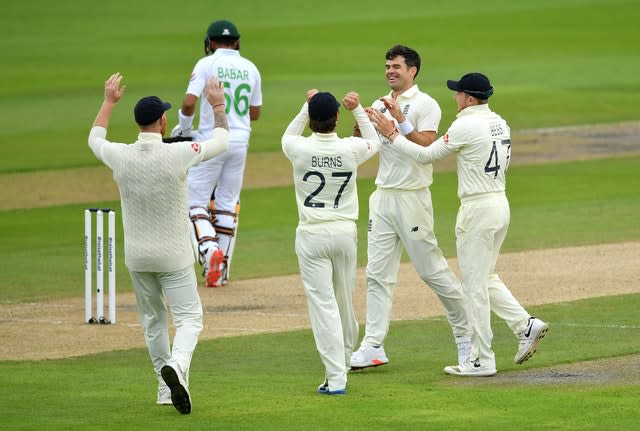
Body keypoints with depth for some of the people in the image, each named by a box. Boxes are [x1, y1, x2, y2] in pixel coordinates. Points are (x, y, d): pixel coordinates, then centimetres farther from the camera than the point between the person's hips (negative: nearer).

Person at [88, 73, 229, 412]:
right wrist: (218, 106, 14)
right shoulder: (177, 155, -17)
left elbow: (94, 139, 17)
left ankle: (167, 389, 22)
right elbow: (221, 141, 0)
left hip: (136, 256, 4)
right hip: (173, 255, -4)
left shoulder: (121, 156, -7)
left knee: (153, 320, 17)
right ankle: (177, 366, -30)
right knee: (189, 318, -1)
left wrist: (109, 101, 27)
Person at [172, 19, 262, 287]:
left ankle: (208, 247, -23)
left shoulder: (206, 64, -7)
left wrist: (184, 127, 0)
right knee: (228, 203, 12)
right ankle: (221, 270, 12)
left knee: (196, 201, 2)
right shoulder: (250, 68, 8)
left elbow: (189, 102, -17)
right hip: (240, 140, 5)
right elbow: (255, 113, 14)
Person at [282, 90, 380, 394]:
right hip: (345, 232, 2)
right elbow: (374, 141, 18)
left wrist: (307, 107, 17)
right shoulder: (351, 149, -7)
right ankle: (343, 363, 34)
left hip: (312, 235, -2)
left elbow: (287, 137, 16)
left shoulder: (299, 149, -11)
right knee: (344, 302, 17)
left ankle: (336, 378, -10)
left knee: (323, 305, -4)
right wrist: (357, 109, 18)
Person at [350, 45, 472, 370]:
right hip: (382, 196, 6)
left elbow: (426, 147, -17)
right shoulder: (380, 105, 14)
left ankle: (464, 332, 15)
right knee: (377, 273, 1)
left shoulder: (425, 105, -5)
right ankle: (373, 346, -1)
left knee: (432, 269, -1)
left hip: (412, 198, -6)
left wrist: (400, 120, -23)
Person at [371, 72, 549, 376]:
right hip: (501, 205, 9)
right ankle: (526, 325, 7)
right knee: (485, 278, 21)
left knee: (475, 284, -2)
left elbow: (426, 155, -10)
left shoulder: (467, 126, -16)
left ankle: (482, 360, 2)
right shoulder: (500, 124, 10)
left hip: (478, 209, -9)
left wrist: (392, 136, -1)